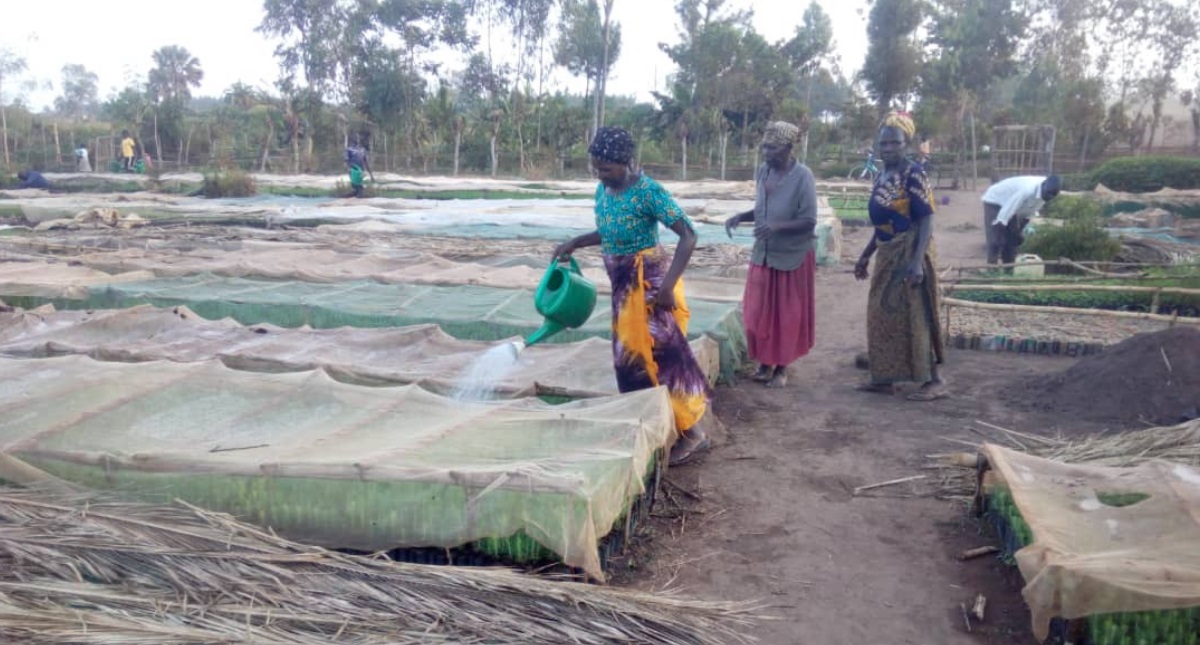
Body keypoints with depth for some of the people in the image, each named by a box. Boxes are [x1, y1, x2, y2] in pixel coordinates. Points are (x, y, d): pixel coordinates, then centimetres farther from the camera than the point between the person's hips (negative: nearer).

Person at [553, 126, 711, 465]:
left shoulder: (648, 191, -20)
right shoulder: (603, 191, 4)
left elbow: (688, 235, -22)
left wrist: (668, 284, -30)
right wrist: (574, 243, 11)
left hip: (650, 283, -8)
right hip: (624, 286, 8)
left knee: (662, 352, -6)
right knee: (631, 355, 12)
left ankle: (692, 431, 5)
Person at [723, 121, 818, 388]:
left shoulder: (803, 176, -18)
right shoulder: (763, 171, 0)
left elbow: (809, 221, -19)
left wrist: (777, 227, -33)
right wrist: (740, 217, -7)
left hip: (792, 256, -6)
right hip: (763, 254, 6)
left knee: (787, 314, 6)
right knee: (759, 311, 10)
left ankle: (781, 367, 19)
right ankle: (765, 362, 25)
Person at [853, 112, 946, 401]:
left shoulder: (914, 174, -13)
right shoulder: (881, 178, 11)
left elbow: (926, 220, -17)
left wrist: (917, 261, -26)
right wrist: (865, 256, 20)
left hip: (908, 255, -9)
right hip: (887, 256, 9)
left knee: (914, 315, -4)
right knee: (883, 314, 11)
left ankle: (934, 380, 5)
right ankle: (885, 377, 21)